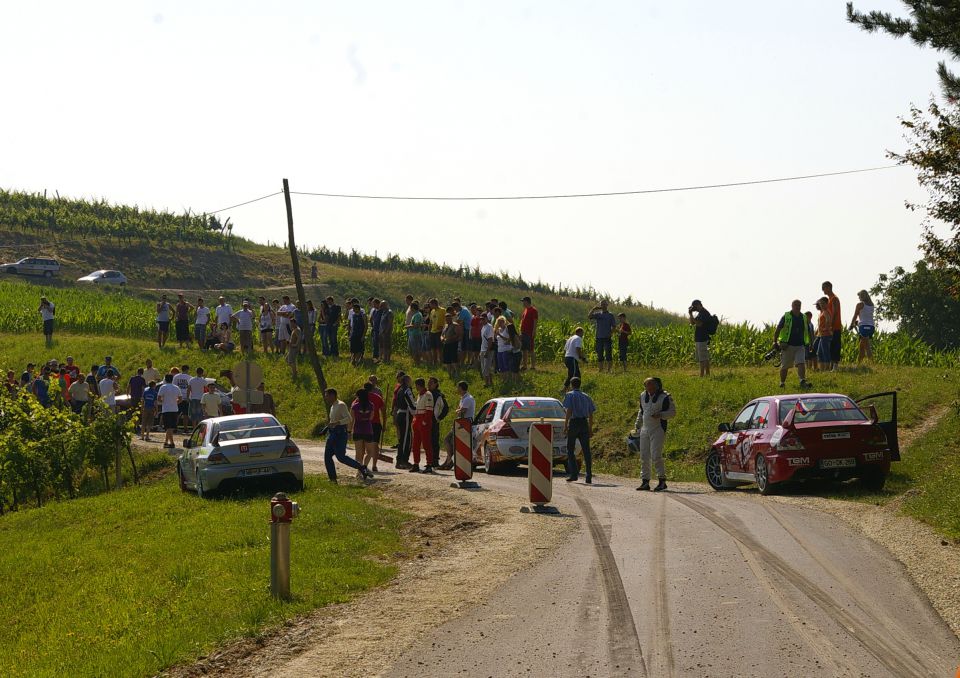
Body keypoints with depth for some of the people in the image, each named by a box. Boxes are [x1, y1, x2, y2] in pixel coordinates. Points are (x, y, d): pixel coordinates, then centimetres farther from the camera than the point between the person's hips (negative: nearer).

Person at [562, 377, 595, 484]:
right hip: (584, 423, 4)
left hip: (574, 422, -4)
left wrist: (565, 425, -11)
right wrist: (590, 427, 18)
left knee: (570, 450, 7)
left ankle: (574, 474, 0)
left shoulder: (570, 395, -1)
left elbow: (569, 411, -12)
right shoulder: (586, 397, 15)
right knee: (586, 450, 2)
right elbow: (591, 414, 12)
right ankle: (589, 477, -3)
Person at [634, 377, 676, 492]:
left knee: (656, 455, -14)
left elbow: (673, 412, -6)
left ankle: (662, 481, -7)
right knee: (644, 456, 4)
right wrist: (638, 426, 24)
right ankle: (645, 481, 10)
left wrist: (660, 415, -22)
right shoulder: (643, 396, 12)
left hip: (658, 430, -7)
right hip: (645, 430, 7)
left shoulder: (664, 397, -8)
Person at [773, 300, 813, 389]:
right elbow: (777, 330, -1)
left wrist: (807, 343, 22)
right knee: (784, 366, 5)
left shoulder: (803, 317, 11)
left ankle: (803, 381, -20)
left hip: (800, 346, 3)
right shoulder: (786, 316, -3)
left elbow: (806, 331, 22)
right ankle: (782, 383, 20)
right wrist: (775, 342, -7)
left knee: (801, 363, -14)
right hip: (787, 346, -3)